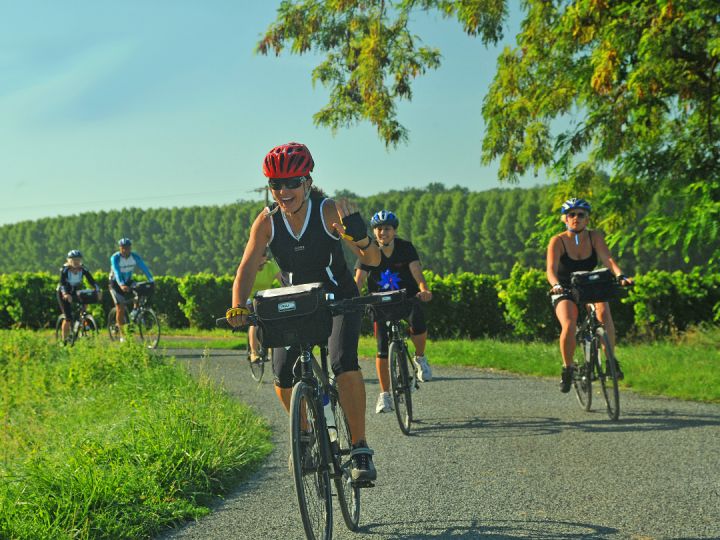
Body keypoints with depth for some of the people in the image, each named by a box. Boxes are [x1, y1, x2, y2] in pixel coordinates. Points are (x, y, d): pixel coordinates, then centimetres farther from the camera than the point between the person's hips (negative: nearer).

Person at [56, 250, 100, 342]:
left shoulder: (83, 269, -17)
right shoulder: (64, 269, -25)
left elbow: (91, 280, -22)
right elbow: (62, 283, -35)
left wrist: (97, 290, -40)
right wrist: (65, 294, -54)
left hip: (76, 292, 4)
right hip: (64, 293, -4)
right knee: (68, 318, -13)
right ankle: (64, 340, 0)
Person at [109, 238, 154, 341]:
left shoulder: (135, 257, -13)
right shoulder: (115, 258, -24)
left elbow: (144, 268, -23)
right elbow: (117, 272, -37)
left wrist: (151, 280, -38)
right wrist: (121, 285, -54)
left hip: (128, 282, 4)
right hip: (116, 283, -4)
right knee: (120, 308, -12)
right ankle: (122, 335, -2)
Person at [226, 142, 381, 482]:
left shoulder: (329, 211, -23)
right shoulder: (267, 221, -16)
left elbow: (373, 260, -25)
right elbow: (247, 268, -22)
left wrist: (358, 234, -46)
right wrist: (238, 307, -40)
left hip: (339, 299, -3)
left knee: (344, 364, -27)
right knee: (283, 376, -13)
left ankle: (360, 450, -17)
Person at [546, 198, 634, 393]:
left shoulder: (594, 237, -8)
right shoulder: (558, 241, -15)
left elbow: (607, 259, -21)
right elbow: (551, 269, -28)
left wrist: (620, 276, -41)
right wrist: (556, 285, -49)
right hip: (565, 292, -2)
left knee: (604, 313, -31)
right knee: (569, 326, -28)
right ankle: (567, 368, -5)